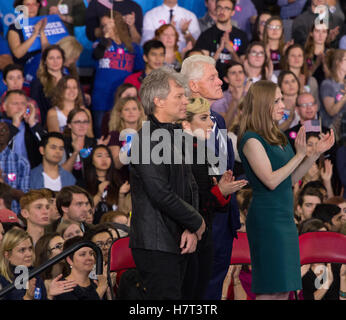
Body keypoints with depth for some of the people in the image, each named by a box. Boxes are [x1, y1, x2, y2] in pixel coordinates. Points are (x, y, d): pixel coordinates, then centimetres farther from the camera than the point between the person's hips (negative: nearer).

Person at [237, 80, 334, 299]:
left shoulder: (277, 137, 14)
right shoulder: (251, 140, -12)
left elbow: (291, 179, 17)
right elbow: (271, 180, -19)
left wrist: (317, 153, 9)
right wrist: (299, 155, -14)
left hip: (285, 218, 9)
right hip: (267, 217, -9)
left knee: (283, 289, 8)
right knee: (270, 291, -9)